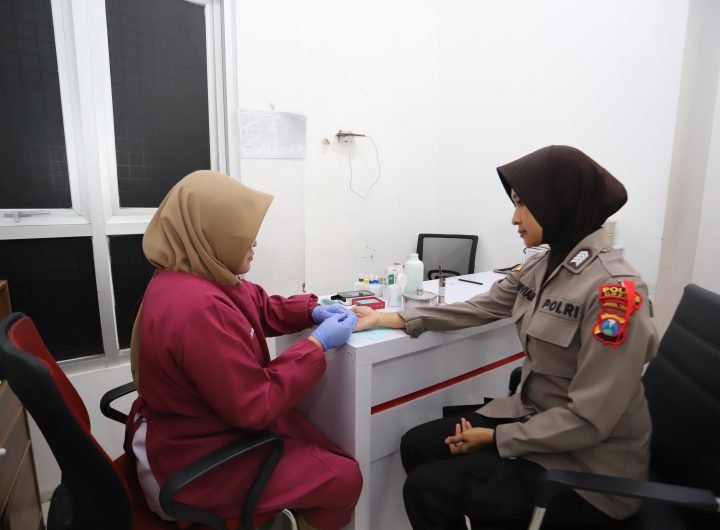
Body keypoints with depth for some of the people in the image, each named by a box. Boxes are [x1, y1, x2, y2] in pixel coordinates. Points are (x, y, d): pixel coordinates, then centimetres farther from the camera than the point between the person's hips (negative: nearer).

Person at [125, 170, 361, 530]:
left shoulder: (194, 279, -3)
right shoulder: (197, 308, -34)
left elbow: (260, 308, 11)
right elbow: (255, 406, -29)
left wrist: (311, 310, -5)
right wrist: (318, 344, -22)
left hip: (206, 428, 9)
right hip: (198, 465, -9)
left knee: (328, 452, 15)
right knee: (345, 478, 0)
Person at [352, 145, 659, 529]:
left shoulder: (614, 288, -25)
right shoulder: (543, 267, 0)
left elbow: (589, 420, -25)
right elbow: (474, 309, 3)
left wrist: (496, 438, -15)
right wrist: (386, 319, 1)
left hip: (588, 458, -7)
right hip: (533, 418, 7)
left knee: (427, 488, -10)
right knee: (417, 447, 7)